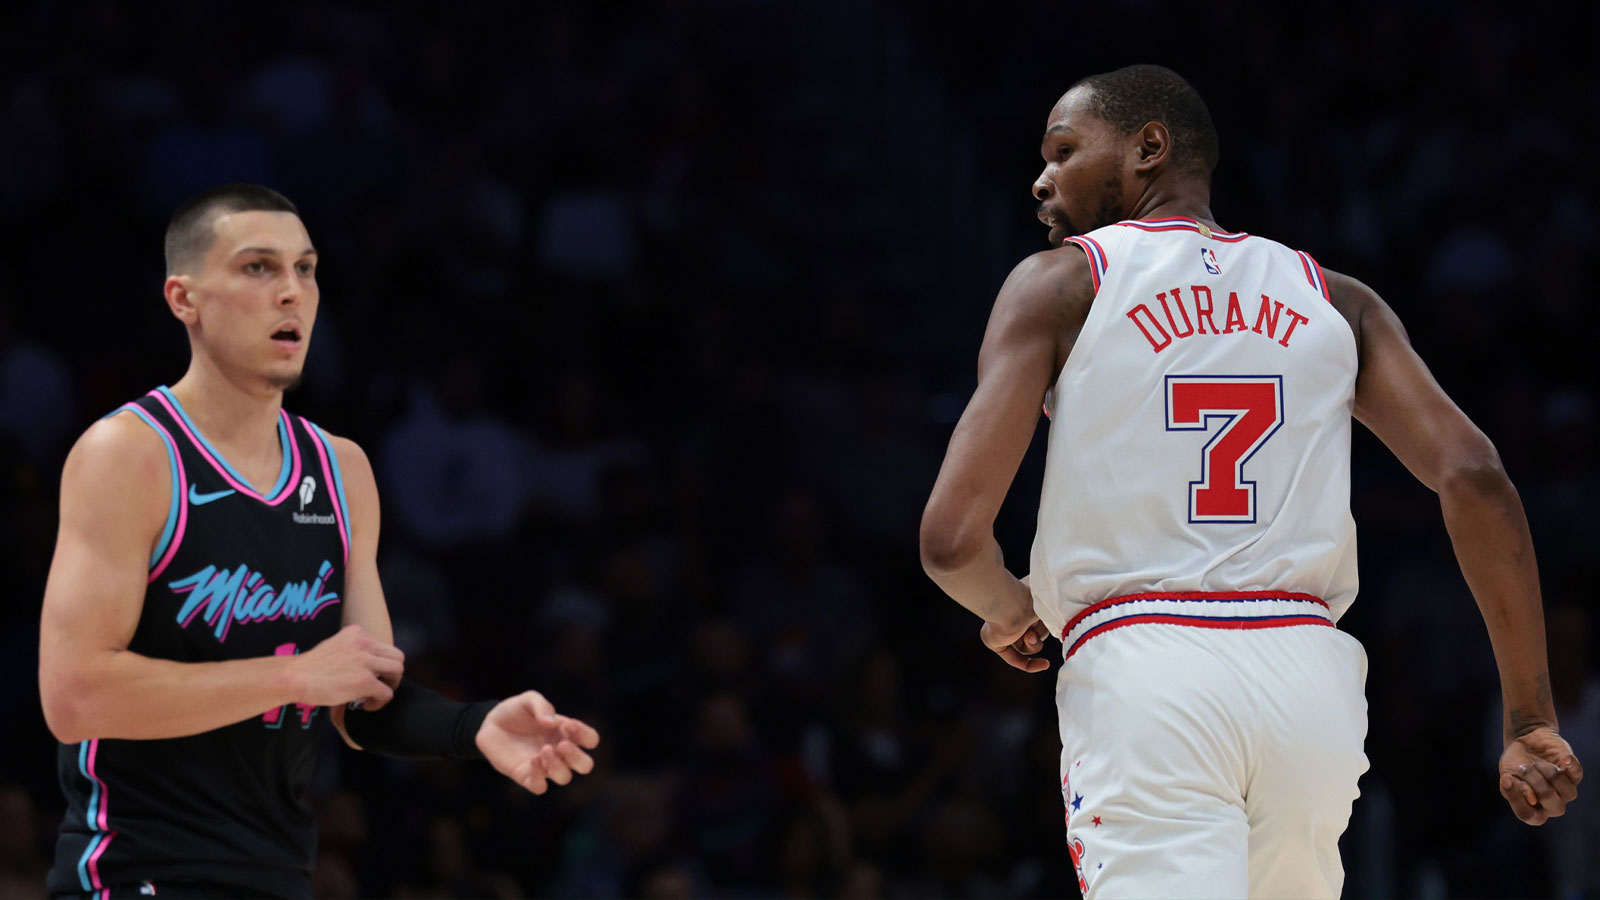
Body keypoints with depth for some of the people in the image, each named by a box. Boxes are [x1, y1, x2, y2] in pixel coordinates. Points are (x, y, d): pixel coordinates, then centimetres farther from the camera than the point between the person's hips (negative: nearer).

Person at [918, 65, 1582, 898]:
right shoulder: (1335, 301, 17)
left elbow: (951, 537, -3)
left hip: (1143, 676, -4)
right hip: (1308, 674, 4)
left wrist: (1008, 608, 21)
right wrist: (1530, 720, 3)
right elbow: (1472, 476, 2)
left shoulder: (1058, 284, 7)